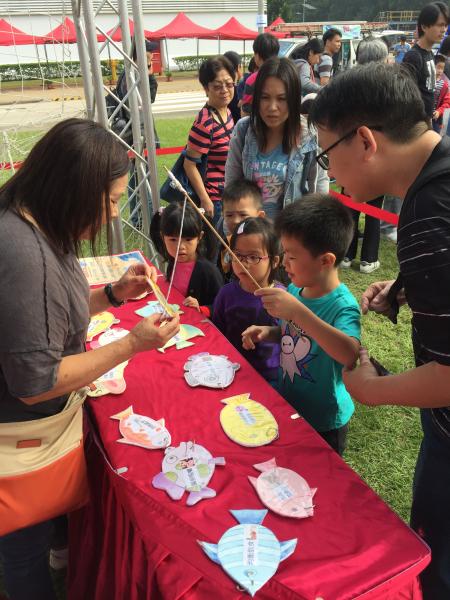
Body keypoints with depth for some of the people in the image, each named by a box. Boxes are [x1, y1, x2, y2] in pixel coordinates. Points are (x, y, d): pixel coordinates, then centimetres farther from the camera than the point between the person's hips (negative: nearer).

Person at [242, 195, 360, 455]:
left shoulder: (342, 306, -28)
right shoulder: (294, 290, -7)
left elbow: (350, 355, -47)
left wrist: (298, 311, -49)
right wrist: (268, 333, -10)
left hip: (324, 424, -6)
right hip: (286, 409, 6)